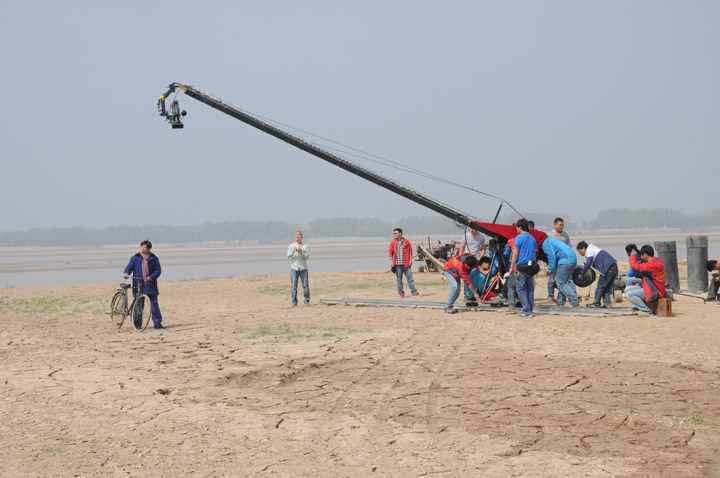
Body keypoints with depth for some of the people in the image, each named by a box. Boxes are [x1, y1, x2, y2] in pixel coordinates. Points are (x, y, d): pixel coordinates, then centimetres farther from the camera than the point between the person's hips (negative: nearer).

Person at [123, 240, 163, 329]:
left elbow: (158, 270, 3)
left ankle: (157, 323, 0)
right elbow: (129, 267, 2)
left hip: (150, 285, 0)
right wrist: (126, 273, -20)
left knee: (154, 304, -5)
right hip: (138, 285, 0)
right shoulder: (135, 258, 8)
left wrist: (151, 277, -12)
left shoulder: (153, 258, 7)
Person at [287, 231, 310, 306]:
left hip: (303, 268, 1)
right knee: (293, 286, -4)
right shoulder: (291, 246, 6)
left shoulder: (305, 246, 7)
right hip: (294, 268, 0)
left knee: (305, 285, -1)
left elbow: (307, 257, -3)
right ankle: (294, 302, 3)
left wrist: (301, 254, -22)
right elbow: (288, 256, -6)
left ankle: (307, 301, 8)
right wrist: (293, 252, -25)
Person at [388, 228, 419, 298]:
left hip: (406, 263, -1)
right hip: (397, 264, 1)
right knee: (399, 278, 4)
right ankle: (401, 292, 12)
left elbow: (410, 251, 6)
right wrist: (391, 261, -4)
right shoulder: (393, 242, 3)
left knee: (410, 277, -1)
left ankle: (413, 291, 4)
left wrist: (410, 260, -1)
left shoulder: (406, 242, 2)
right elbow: (390, 252, 4)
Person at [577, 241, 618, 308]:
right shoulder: (593, 249, 25)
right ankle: (608, 304, 10)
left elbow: (588, 264, -11)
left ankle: (596, 303, 9)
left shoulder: (589, 251, -5)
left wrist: (582, 273, -1)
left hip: (608, 269, -10)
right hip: (614, 267, 10)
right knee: (607, 287, 14)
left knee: (600, 286, 1)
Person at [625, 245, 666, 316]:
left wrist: (632, 255, -4)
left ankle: (647, 311, -12)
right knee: (627, 289, 10)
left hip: (654, 292, -10)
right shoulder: (657, 261, 6)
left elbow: (634, 265, -23)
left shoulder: (650, 265, -25)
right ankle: (641, 306, 11)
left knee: (630, 294, -21)